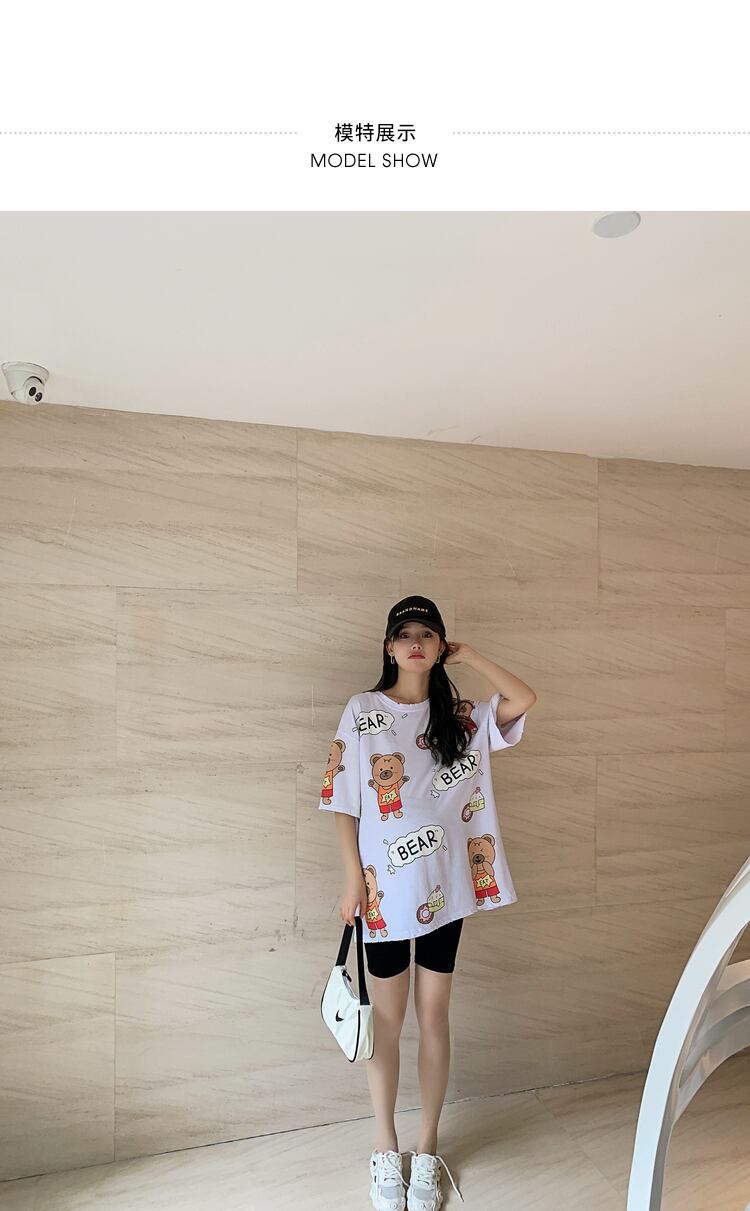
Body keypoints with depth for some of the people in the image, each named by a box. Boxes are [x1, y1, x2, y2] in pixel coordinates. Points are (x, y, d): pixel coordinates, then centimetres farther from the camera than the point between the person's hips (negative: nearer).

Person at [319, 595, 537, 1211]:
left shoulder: (461, 716, 1)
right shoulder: (362, 711, -7)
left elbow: (526, 699, -12)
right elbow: (344, 802, -5)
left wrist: (468, 655, -7)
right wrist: (354, 878, -8)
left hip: (447, 885, 2)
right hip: (386, 887, -2)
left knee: (434, 1016, 15)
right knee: (388, 1020, 14)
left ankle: (428, 1149, 36)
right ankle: (386, 1148, 37)